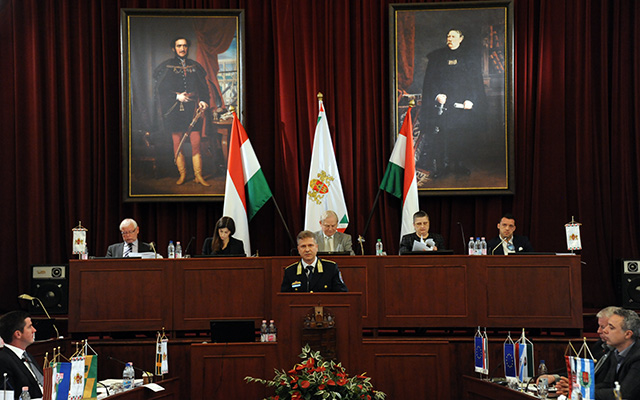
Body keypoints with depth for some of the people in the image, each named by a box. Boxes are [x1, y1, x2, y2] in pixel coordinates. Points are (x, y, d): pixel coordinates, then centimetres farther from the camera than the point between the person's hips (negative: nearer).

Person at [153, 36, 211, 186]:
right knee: (177, 142, 0)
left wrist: (203, 101, -4)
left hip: (192, 109, 1)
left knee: (195, 142, -5)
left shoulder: (195, 66, 13)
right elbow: (159, 89, 0)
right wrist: (177, 97, -11)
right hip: (175, 110, -1)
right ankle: (182, 174, 9)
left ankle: (198, 176, -1)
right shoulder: (167, 66, 4)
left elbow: (203, 87, 14)